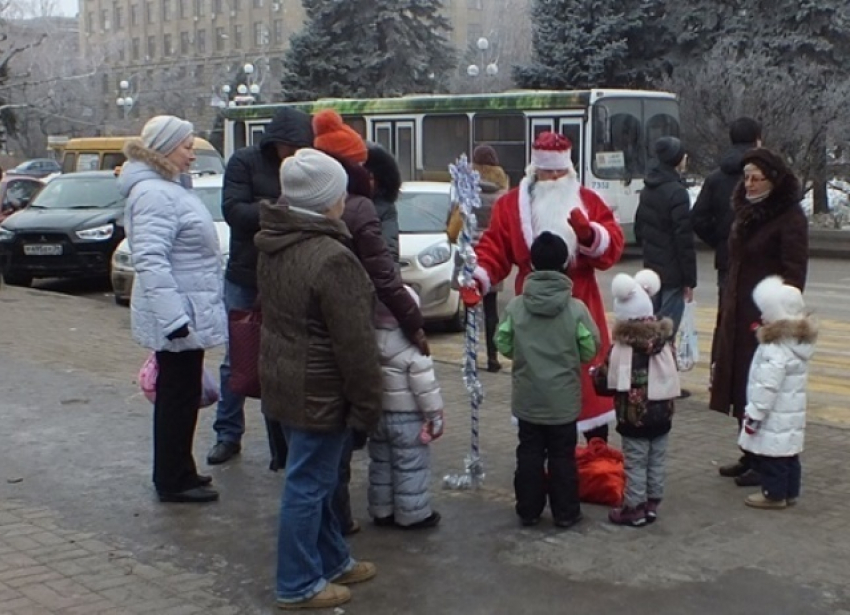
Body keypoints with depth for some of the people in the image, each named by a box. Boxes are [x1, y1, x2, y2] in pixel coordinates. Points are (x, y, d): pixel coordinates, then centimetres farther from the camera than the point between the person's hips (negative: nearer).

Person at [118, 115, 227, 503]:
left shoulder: (170, 188, 14)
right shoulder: (155, 194, -20)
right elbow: (150, 260, -28)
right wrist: (173, 317, -30)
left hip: (185, 313, 10)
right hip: (178, 317, -10)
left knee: (178, 396, 18)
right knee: (179, 397, 0)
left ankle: (175, 473, 30)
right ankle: (174, 482, 11)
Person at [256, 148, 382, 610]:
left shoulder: (274, 246, 6)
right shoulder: (332, 259, -24)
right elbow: (355, 343, -22)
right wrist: (366, 404, -14)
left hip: (283, 378, 10)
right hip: (318, 390, -9)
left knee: (314, 477, 20)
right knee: (308, 484, 2)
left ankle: (333, 560, 35)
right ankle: (298, 585, 14)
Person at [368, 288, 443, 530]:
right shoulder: (413, 347, -20)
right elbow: (425, 386, -18)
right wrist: (435, 416, -7)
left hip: (376, 413, 6)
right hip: (407, 417, -6)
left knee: (380, 464, 17)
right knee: (411, 467, 5)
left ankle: (381, 511, 25)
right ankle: (412, 515, 12)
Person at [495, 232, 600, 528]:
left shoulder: (515, 306, -8)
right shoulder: (576, 308, -12)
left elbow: (503, 345, -1)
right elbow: (591, 350, -5)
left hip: (527, 397, 2)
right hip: (563, 398, -2)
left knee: (529, 454, 12)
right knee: (562, 456, 9)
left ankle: (528, 510, 18)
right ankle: (566, 512, 15)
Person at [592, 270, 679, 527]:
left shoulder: (622, 348, -17)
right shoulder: (665, 340, 0)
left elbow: (605, 383, -11)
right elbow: (671, 374, 11)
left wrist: (595, 375, 10)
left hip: (634, 416, -5)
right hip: (662, 413, 5)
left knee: (635, 463, 4)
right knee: (657, 461, 15)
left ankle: (635, 508, 10)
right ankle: (652, 503, 23)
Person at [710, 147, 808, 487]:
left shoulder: (790, 218, -12)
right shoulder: (747, 212, 14)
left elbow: (793, 274, -15)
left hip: (766, 318, -8)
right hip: (738, 315, 8)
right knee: (740, 385, 12)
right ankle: (751, 457, 24)